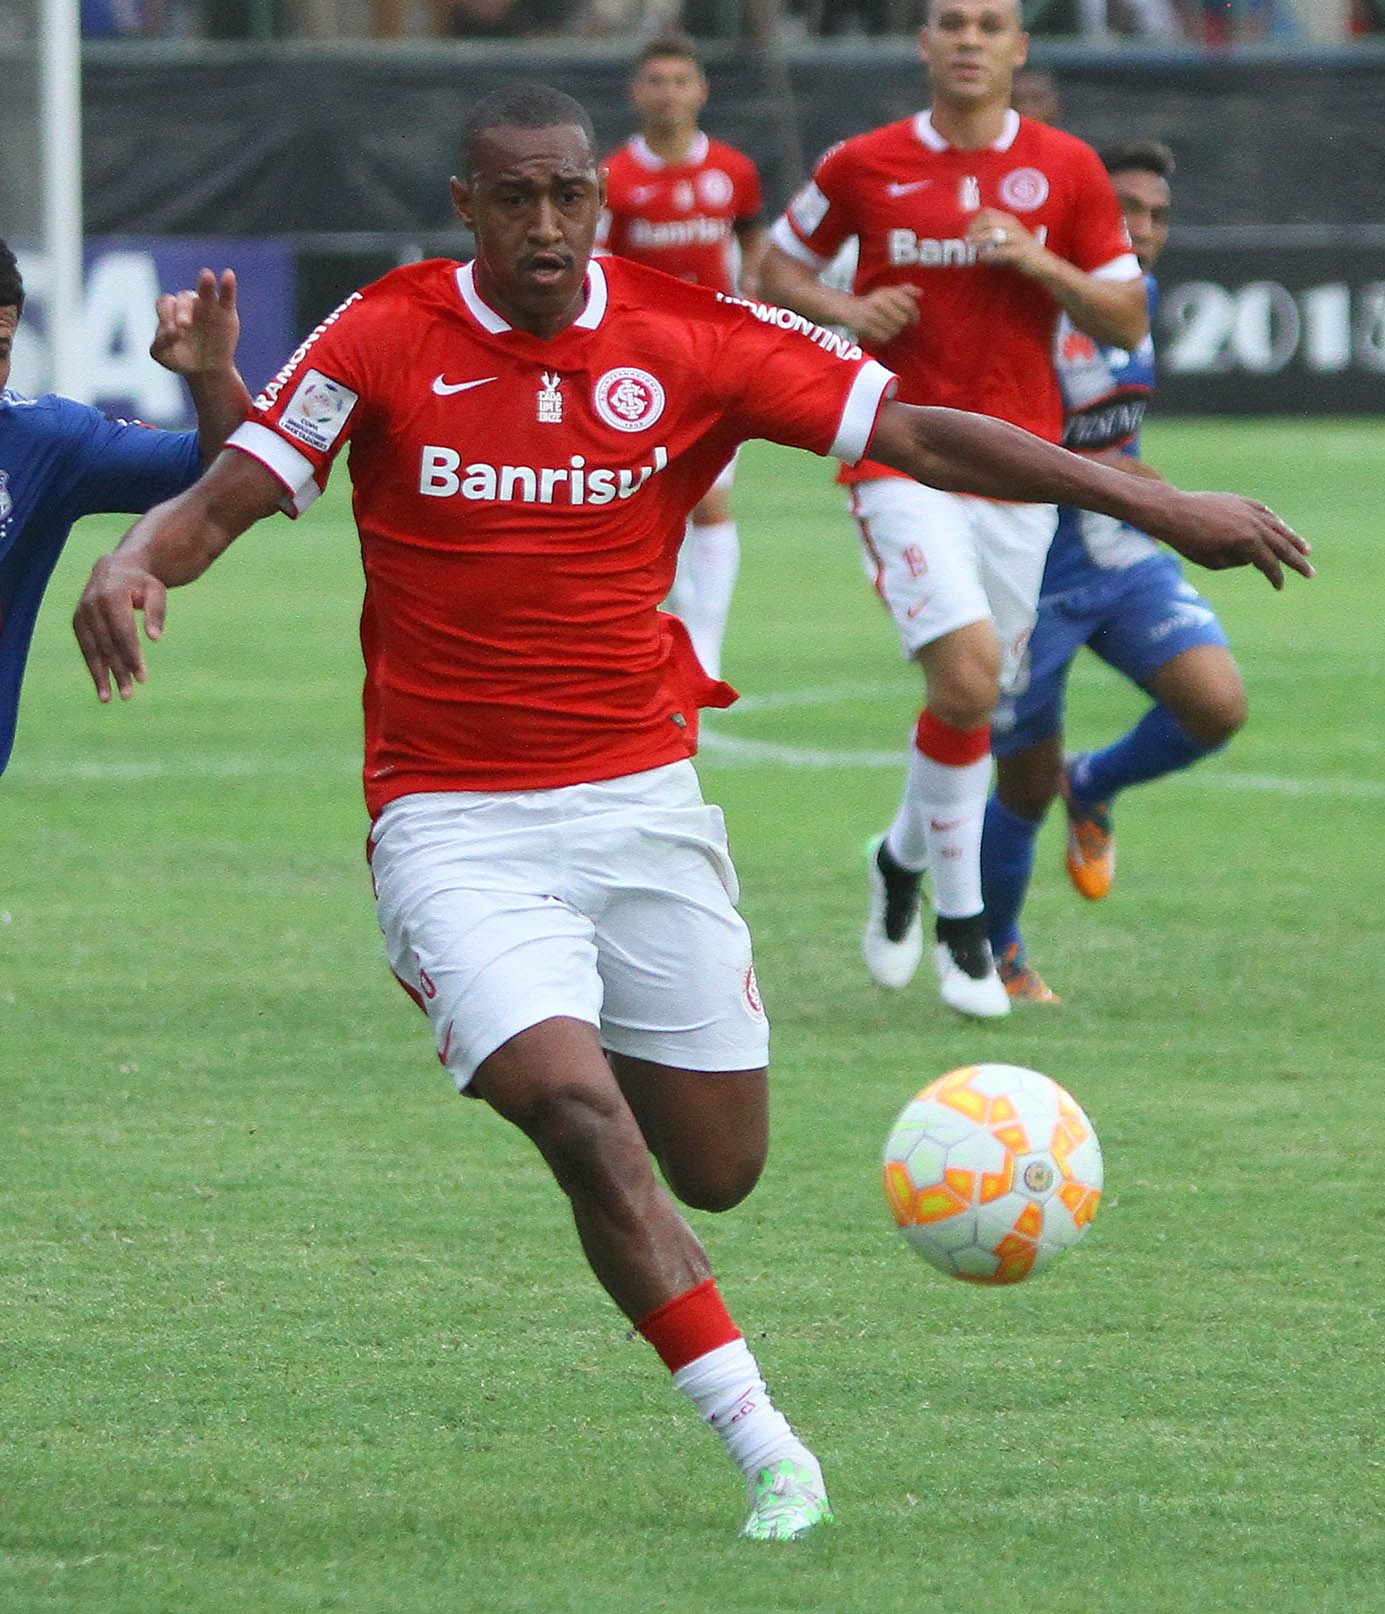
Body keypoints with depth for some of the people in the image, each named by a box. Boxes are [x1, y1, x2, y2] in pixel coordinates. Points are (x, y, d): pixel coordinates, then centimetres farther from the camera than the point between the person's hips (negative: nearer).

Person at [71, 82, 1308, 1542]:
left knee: (717, 1169, 6)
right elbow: (225, 499, -6)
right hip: (457, 822, -3)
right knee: (580, 1120, -22)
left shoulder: (688, 339, -2)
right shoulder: (385, 338, -6)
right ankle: (765, 1449, -15)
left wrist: (1149, 503, -5)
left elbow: (917, 436, -1)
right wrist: (134, 563, -30)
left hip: (642, 802, 3)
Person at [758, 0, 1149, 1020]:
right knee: (968, 678, -19)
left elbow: (1128, 322, 4)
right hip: (901, 462, -3)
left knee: (978, 694, 8)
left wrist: (1041, 262, -14)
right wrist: (847, 312, -8)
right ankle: (960, 919, -5)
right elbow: (780, 267, 13)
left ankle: (904, 858, 38)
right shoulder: (864, 166, 1)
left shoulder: (1066, 171, 3)